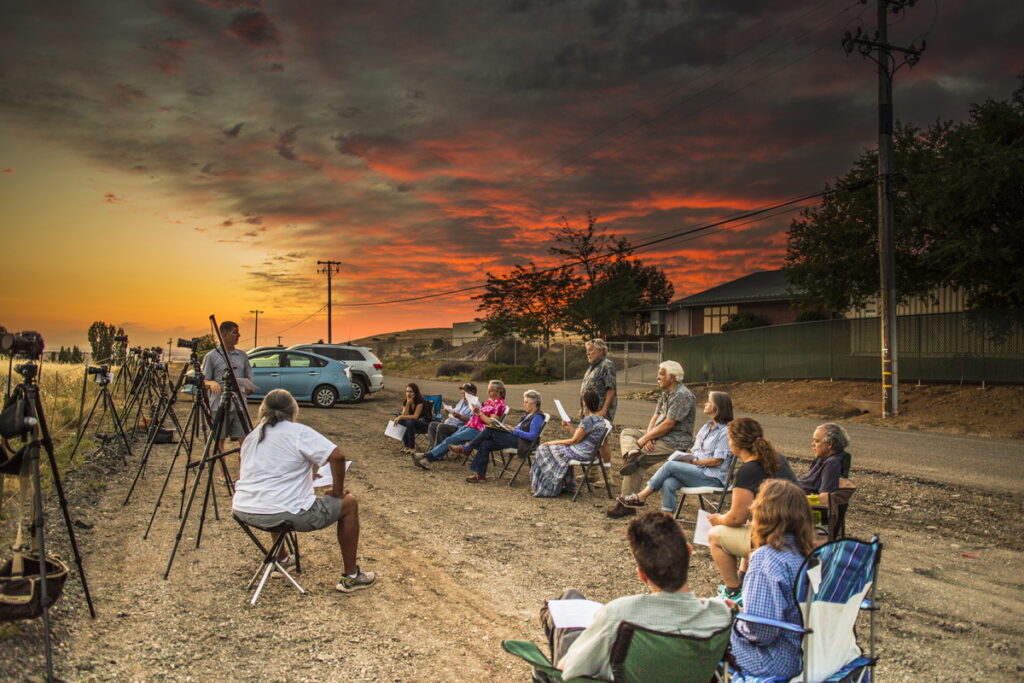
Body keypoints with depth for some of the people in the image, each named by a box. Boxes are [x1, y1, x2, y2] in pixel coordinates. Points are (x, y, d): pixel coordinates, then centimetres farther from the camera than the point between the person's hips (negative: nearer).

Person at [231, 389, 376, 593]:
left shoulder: (252, 436, 15)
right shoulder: (299, 432, -6)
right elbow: (337, 456, -16)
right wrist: (337, 490, -1)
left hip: (244, 513, 8)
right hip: (284, 515, -7)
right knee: (349, 503, 10)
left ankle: (280, 561, 45)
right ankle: (351, 577, 12)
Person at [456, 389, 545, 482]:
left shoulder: (537, 417, -10)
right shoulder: (529, 414, 21)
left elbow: (533, 436, -21)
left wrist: (515, 431, -17)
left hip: (520, 442, -10)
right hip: (515, 439, 10)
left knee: (488, 431, -15)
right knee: (485, 444, -8)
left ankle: (467, 449, -1)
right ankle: (480, 475, -7)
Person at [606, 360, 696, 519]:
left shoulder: (683, 395, -17)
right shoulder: (665, 394, 15)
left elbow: (668, 424, -21)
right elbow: (655, 417, 11)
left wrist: (645, 438, -17)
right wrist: (648, 436, -9)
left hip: (675, 441, -10)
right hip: (659, 436, 10)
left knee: (636, 465, -18)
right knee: (626, 433, 6)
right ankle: (633, 453, -25)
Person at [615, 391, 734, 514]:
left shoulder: (726, 431, -9)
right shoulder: (707, 426, 18)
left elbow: (717, 461, -14)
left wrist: (691, 462, -11)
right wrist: (686, 457, -3)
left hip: (713, 478, -7)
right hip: (698, 471, 7)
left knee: (670, 465, -21)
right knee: (668, 483, -23)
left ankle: (641, 497, -11)